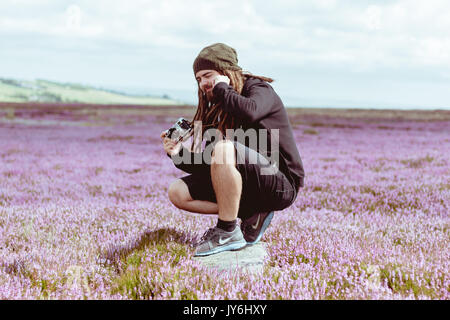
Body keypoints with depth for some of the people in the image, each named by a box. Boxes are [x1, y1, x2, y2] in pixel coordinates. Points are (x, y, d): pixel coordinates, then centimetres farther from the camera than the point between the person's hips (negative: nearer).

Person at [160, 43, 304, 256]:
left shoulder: (261, 90, -6)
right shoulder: (217, 111, 15)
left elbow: (249, 111, -33)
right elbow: (205, 166, 9)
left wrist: (222, 88, -16)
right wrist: (178, 154, -9)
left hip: (281, 186, -8)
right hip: (249, 187, 8)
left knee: (223, 149, -33)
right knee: (177, 192, -2)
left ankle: (228, 232, -20)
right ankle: (251, 214, -3)